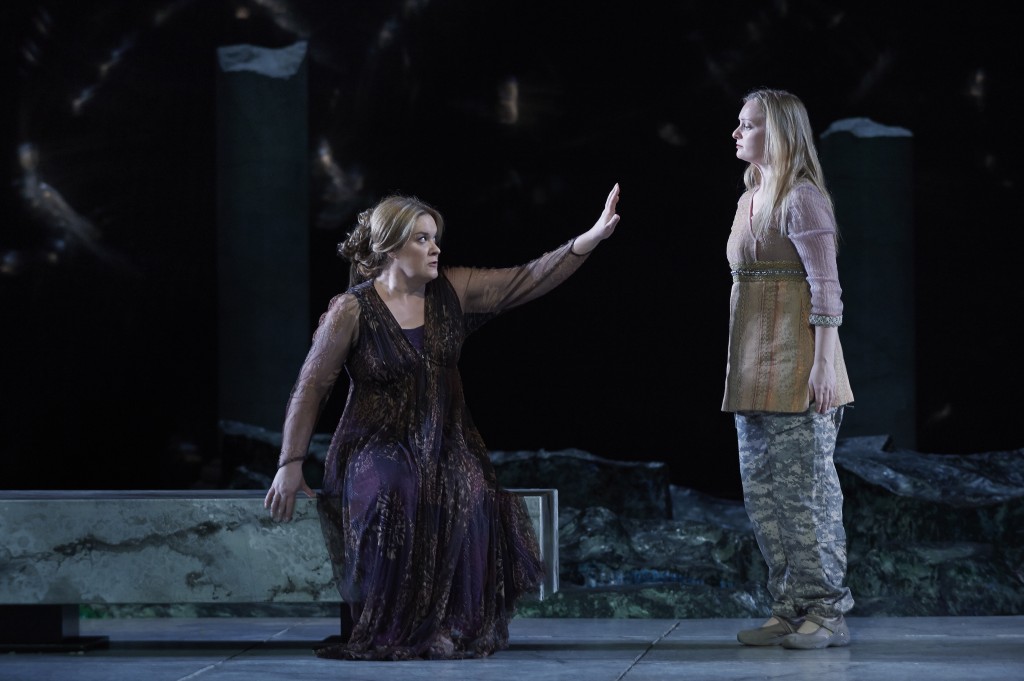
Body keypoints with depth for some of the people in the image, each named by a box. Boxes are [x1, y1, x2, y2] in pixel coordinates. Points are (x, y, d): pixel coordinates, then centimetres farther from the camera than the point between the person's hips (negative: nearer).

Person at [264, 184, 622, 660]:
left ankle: (452, 627, -15)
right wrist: (290, 465, -7)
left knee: (475, 501, -29)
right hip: (377, 444, -3)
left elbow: (528, 280, -1)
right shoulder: (352, 311, -7)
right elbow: (310, 391, -3)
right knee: (396, 499, -36)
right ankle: (389, 633, -21)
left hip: (445, 442, 4)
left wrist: (592, 238, -12)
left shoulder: (453, 291, 4)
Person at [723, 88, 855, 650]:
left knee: (806, 490, -6)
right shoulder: (749, 200, 17)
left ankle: (828, 613, -1)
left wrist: (822, 365, -20)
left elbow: (826, 288, -14)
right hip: (754, 371, 9)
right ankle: (790, 609, 15)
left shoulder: (802, 199, -9)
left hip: (796, 367, -9)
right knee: (761, 494, 9)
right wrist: (738, 369, 18)